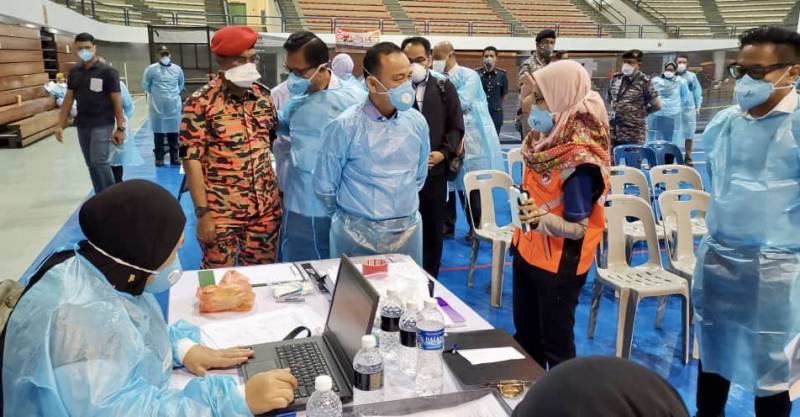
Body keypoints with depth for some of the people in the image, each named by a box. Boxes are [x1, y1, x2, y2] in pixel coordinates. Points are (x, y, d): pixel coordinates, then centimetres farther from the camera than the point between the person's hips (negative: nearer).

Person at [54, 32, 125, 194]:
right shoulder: (74, 72, 8)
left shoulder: (107, 71, -7)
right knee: (91, 164, 9)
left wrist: (120, 128, -12)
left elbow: (116, 101, -8)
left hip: (102, 125, -5)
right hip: (82, 125, 5)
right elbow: (68, 99, 12)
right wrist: (60, 124, 5)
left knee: (100, 162, -13)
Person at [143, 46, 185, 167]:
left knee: (173, 132, 7)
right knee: (159, 133, 1)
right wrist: (156, 94, 8)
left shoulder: (177, 69, 8)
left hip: (174, 106, 3)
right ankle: (159, 158, 8)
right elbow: (145, 85, 5)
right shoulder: (151, 69, -2)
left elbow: (181, 85, 19)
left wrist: (174, 94, 9)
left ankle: (174, 157, 15)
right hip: (158, 106, -2)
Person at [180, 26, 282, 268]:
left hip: (266, 207, 5)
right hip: (220, 211, -4)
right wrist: (202, 213, -14)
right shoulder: (200, 102, -11)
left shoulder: (263, 95, 4)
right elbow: (191, 160, -11)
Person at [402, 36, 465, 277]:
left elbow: (456, 128, 5)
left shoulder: (445, 88, 6)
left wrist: (443, 153, -9)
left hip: (435, 171, 2)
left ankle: (429, 281, 26)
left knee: (433, 231, 11)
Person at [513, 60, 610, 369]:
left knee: (555, 344, 10)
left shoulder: (580, 160, -28)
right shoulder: (549, 137, -3)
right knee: (525, 335, 23)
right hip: (528, 251, 9)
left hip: (559, 264, -9)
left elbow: (577, 228, -28)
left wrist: (543, 219, -43)